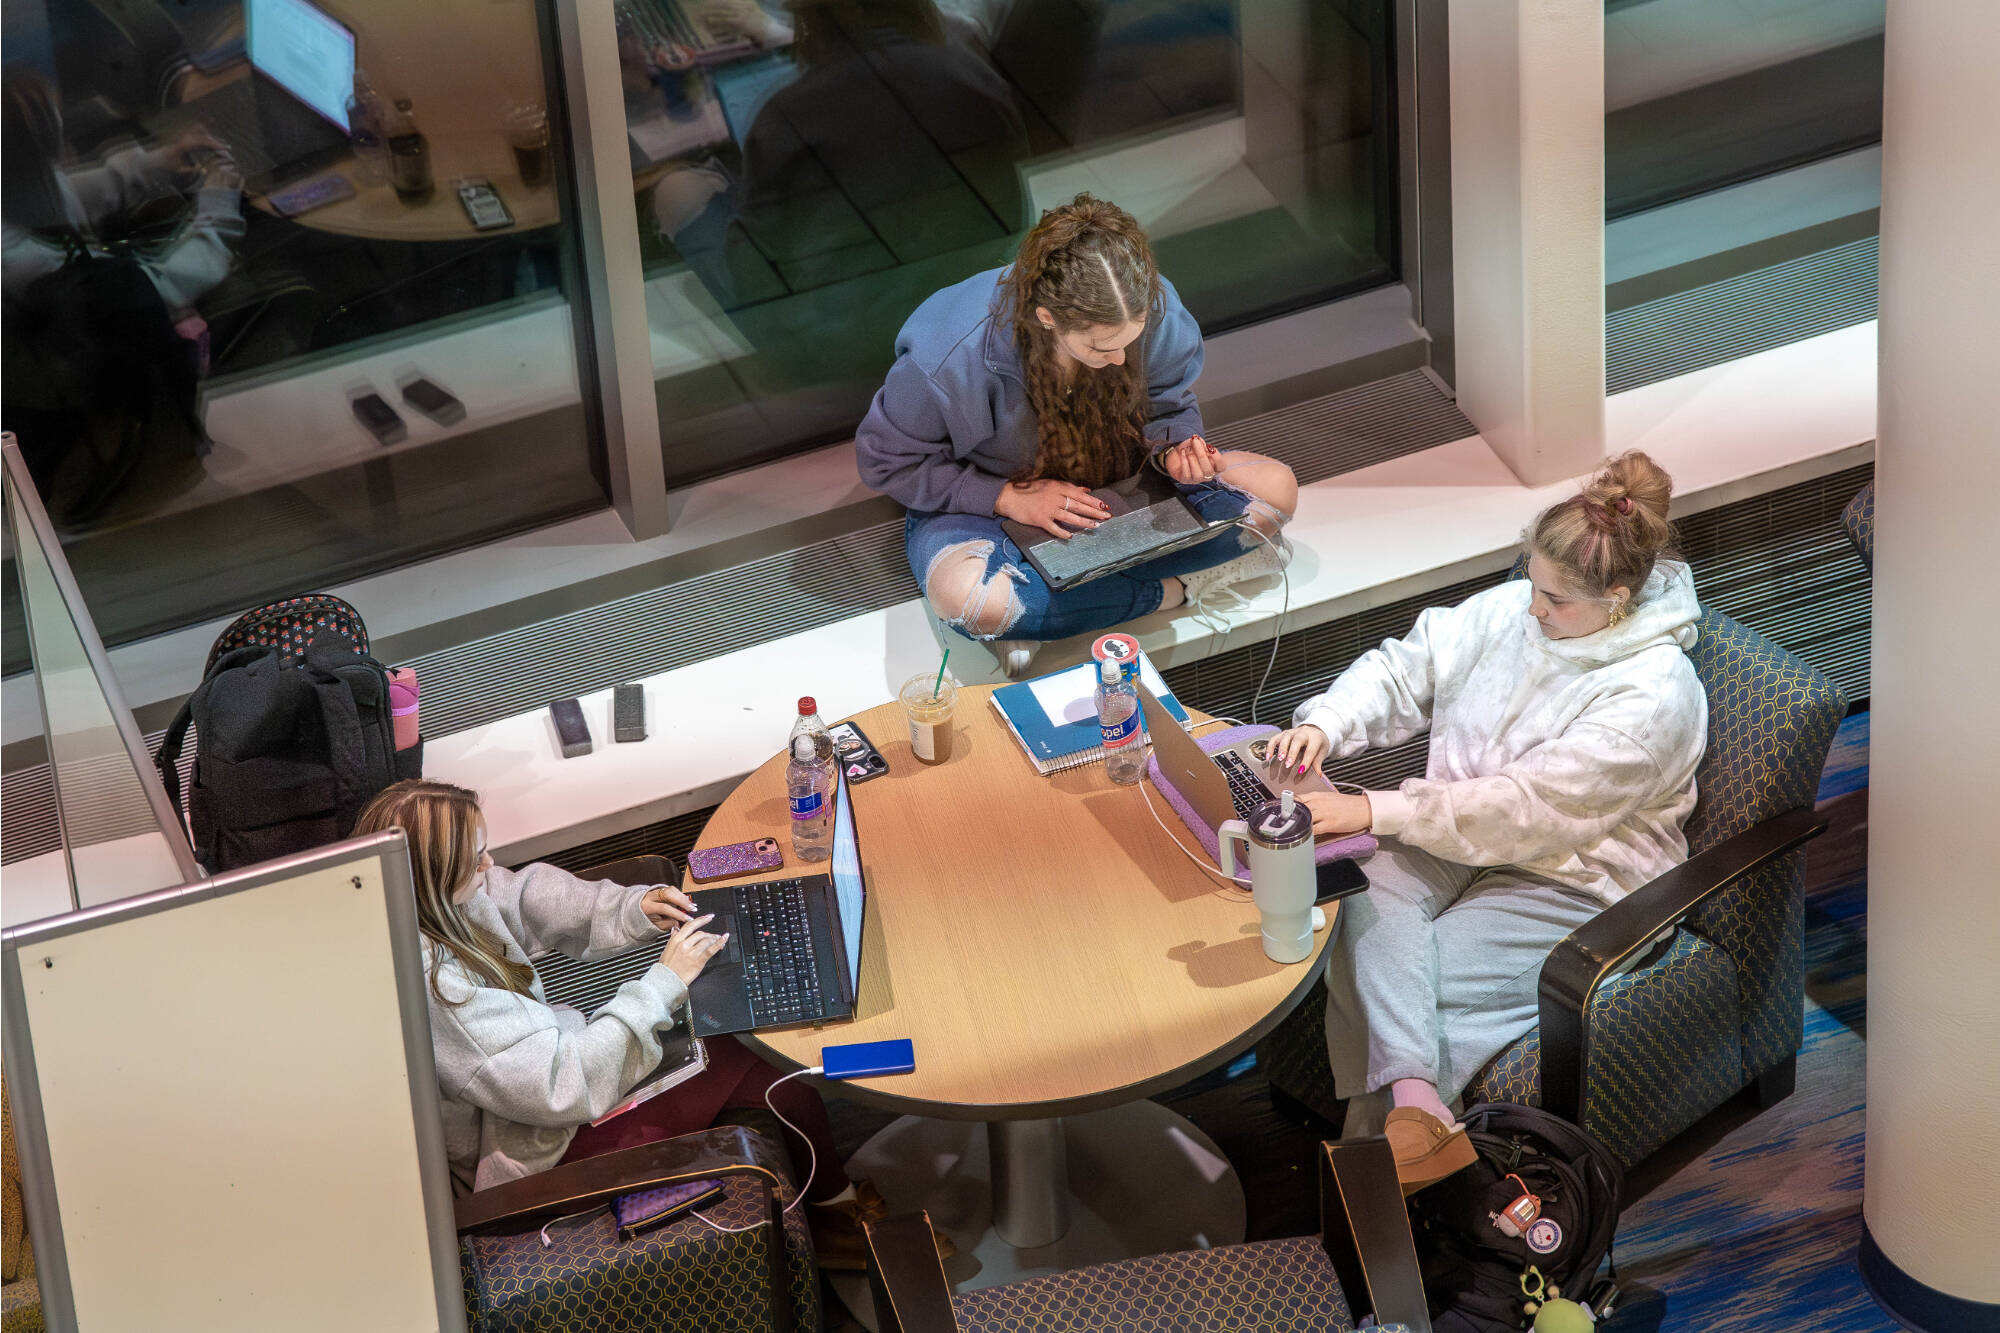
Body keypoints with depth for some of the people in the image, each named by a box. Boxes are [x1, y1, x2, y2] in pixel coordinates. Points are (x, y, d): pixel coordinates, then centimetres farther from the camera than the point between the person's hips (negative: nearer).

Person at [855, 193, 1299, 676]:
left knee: (1274, 489, -16)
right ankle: (1175, 587, -21)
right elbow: (886, 459, -17)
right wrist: (1008, 496, -25)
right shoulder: (950, 357, -32)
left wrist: (1175, 449, -25)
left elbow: (1169, 406, -1)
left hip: (1112, 486, 5)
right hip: (989, 503, -4)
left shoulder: (1152, 310, -22)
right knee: (970, 598, -41)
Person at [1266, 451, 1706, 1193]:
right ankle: (1417, 1110, -43)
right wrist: (1324, 724, -12)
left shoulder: (1653, 695, -22)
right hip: (1460, 837, 6)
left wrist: (1372, 812, -30)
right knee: (1371, 901, -28)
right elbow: (1406, 671, 11)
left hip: (1574, 881, -6)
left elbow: (1524, 810, -27)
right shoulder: (1511, 612, 0)